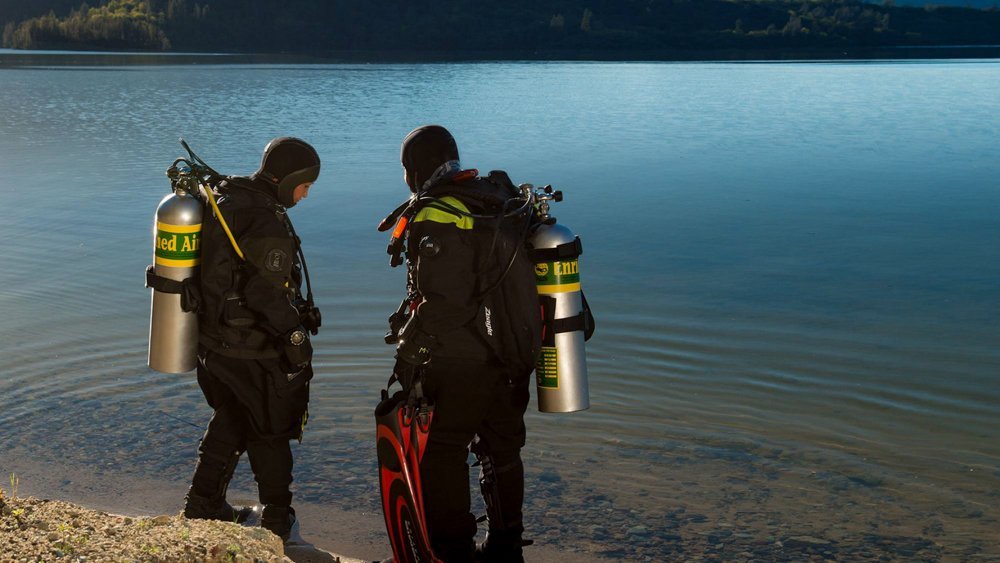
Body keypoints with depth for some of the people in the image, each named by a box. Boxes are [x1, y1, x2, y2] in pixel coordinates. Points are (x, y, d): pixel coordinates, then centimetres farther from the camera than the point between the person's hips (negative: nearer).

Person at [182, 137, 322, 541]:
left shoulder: (224, 201, 4)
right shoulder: (268, 224, -25)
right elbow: (268, 296, -26)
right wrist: (297, 340, -15)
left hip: (212, 342, 9)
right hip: (255, 355, -8)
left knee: (230, 423, 25)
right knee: (272, 433, 11)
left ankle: (203, 505, 35)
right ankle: (276, 519, 26)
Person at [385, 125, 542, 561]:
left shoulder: (437, 219, -19)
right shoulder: (501, 200, 6)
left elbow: (442, 304, -24)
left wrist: (409, 349, -12)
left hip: (461, 365, -8)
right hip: (514, 356, 8)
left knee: (443, 453, 5)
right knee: (502, 451, 18)